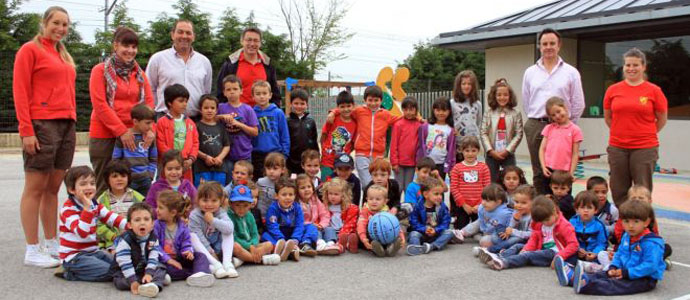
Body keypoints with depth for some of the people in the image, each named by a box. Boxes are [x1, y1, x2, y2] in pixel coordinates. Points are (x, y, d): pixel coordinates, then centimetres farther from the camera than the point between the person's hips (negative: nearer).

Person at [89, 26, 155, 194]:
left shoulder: (139, 73, 15)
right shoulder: (100, 70, 1)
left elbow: (149, 102, 8)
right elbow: (99, 104, -8)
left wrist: (149, 128, -10)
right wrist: (122, 131, -13)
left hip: (131, 136, 4)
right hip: (104, 136, -4)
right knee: (105, 185, -1)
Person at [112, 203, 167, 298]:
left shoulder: (153, 238, -7)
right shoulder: (125, 240, -22)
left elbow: (153, 258, -10)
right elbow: (124, 263, -25)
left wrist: (149, 273, -26)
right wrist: (132, 281, -31)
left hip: (144, 270, 4)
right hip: (125, 272, -4)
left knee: (160, 269, -12)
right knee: (121, 282, -31)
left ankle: (154, 285, -43)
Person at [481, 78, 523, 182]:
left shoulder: (516, 114, 1)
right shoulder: (488, 113, 3)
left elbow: (518, 134, -4)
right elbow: (483, 133, -2)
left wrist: (507, 150, -11)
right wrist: (491, 150, -11)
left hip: (508, 155, -1)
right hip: (491, 154, 1)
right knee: (491, 182, 6)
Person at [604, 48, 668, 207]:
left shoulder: (654, 90, -2)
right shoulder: (613, 90, 3)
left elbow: (662, 119, 7)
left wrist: (646, 134, 11)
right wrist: (623, 132, 12)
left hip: (645, 148, -2)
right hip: (617, 147, 2)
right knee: (619, 191, 9)